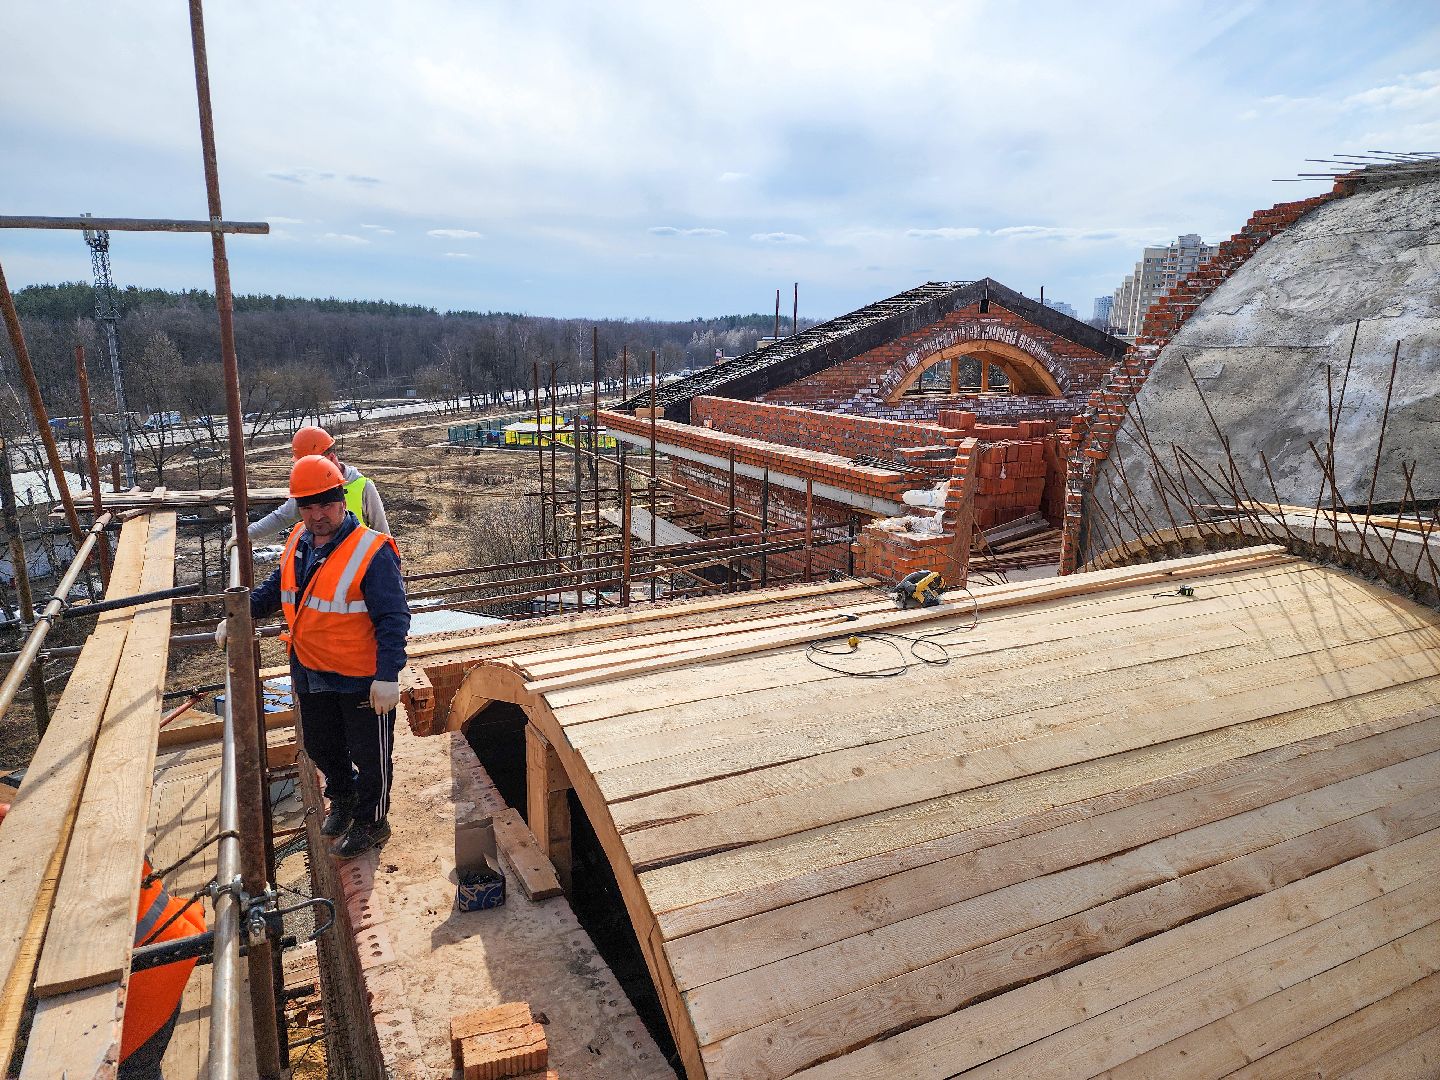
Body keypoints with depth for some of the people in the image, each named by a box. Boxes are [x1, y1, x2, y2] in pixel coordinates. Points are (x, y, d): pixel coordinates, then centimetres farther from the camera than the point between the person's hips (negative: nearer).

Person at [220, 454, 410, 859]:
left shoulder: (372, 551, -23)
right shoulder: (298, 542, 1)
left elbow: (393, 618, -23)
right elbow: (275, 589, 18)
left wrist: (388, 676, -27)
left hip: (361, 678, -7)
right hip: (310, 673, 7)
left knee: (369, 753, 10)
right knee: (320, 746, 24)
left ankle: (371, 822, 31)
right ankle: (342, 799, 50)